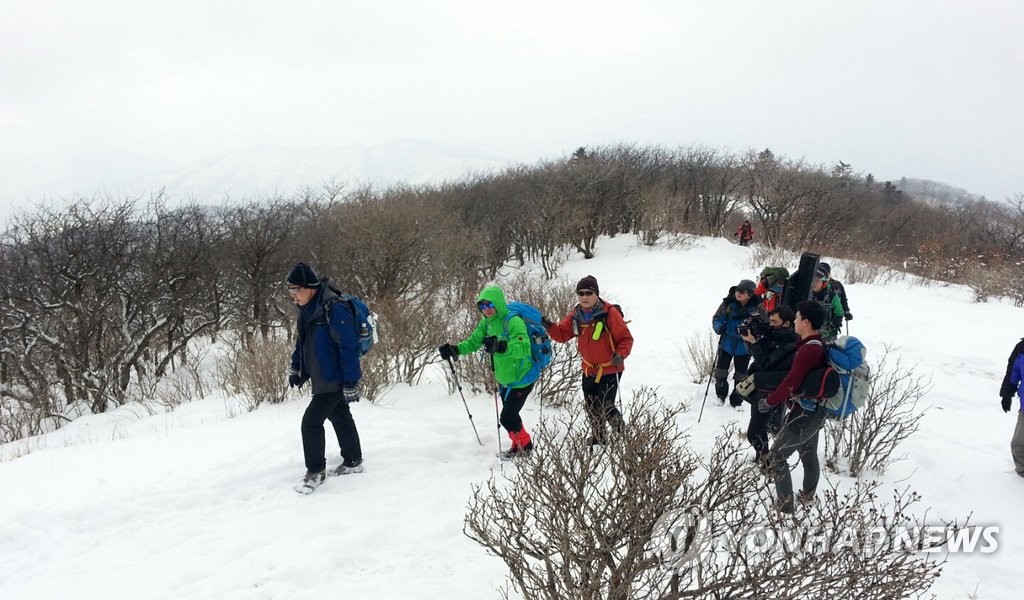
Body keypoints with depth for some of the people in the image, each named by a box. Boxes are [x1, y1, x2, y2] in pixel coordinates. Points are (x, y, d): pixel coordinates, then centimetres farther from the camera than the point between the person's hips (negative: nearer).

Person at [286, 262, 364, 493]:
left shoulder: (334, 310, -25)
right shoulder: (307, 310, 3)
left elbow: (349, 348, -24)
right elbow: (301, 341, 19)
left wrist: (350, 383, -23)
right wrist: (296, 368, 20)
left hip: (334, 379, -9)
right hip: (321, 378, 9)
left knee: (311, 422, -8)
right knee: (340, 418, 19)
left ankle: (315, 471, 6)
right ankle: (353, 461, 33)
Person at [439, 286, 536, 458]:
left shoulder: (513, 321, -26)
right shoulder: (487, 322, 0)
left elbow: (524, 348, -38)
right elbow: (473, 342, 3)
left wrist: (501, 346, -54)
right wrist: (455, 349, -14)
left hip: (521, 379, -8)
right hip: (504, 379, 8)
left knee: (507, 417, -6)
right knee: (510, 415, 18)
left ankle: (525, 445, 17)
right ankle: (518, 445, 37)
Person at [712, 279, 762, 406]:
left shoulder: (756, 308, -13)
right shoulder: (728, 304, -10)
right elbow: (717, 318, 0)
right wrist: (719, 327, -21)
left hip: (744, 346, -1)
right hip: (727, 343, 1)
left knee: (740, 376, 12)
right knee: (721, 372, 11)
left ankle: (736, 402, 28)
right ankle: (720, 396, 33)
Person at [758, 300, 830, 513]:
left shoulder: (808, 350, -26)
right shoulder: (818, 344, 4)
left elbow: (790, 383, -25)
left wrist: (769, 402, -11)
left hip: (804, 413, -10)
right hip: (814, 410, 10)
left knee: (776, 457, -1)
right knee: (809, 456, 22)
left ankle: (785, 505, 3)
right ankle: (808, 498, 36)